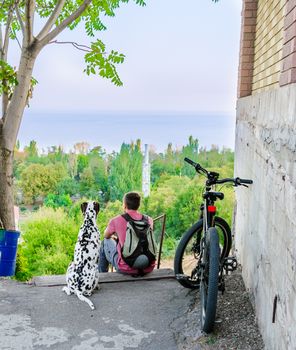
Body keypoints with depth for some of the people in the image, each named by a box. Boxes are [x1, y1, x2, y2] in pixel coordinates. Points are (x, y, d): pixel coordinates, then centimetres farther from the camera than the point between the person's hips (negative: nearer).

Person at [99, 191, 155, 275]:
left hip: (127, 268, -3)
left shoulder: (116, 221, -9)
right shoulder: (149, 220, 0)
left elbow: (106, 236, 13)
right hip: (148, 268, 4)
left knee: (105, 242, 22)